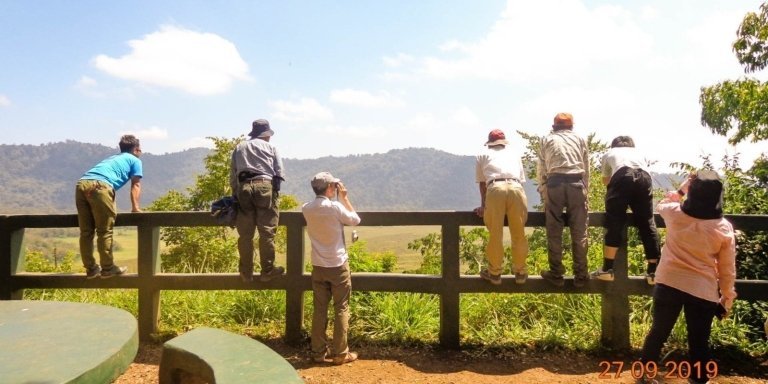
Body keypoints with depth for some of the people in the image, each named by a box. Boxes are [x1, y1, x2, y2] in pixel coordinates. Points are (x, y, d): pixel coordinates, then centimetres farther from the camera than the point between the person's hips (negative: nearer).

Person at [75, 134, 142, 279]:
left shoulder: (112, 158, 39)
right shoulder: (135, 160, 20)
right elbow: (136, 186, 11)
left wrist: (111, 207, 50)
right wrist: (135, 207, 8)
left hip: (82, 184, 7)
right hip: (99, 186, -7)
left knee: (86, 232, 10)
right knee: (105, 231, 0)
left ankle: (91, 269, 17)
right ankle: (108, 268, 5)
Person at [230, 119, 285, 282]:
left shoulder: (239, 148, 23)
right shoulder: (270, 147, 15)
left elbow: (232, 175, 18)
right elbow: (279, 171, 6)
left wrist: (235, 194, 20)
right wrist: (275, 190, 12)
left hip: (243, 188, 3)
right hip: (264, 186, -3)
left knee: (245, 234, 6)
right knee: (267, 231, 0)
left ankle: (246, 272, 12)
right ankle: (267, 270, 3)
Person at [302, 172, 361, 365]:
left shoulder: (306, 209, -1)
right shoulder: (335, 207, -16)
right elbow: (355, 220, -1)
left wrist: (339, 199, 14)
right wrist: (345, 198, 4)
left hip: (318, 266, 5)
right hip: (338, 265, -4)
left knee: (320, 309, 11)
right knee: (341, 309, 6)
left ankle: (318, 351, 18)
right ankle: (340, 353, 12)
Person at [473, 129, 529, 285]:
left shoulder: (482, 155, 27)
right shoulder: (514, 153, 33)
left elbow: (482, 183, 26)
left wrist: (483, 205, 35)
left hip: (495, 189, -2)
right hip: (516, 188, 2)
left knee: (495, 234, 8)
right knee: (519, 234, 13)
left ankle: (494, 272, 18)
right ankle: (520, 272, 25)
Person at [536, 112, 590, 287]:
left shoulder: (546, 139, 19)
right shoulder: (580, 139, 21)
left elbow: (540, 169, 15)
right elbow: (586, 170, 18)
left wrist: (543, 194, 20)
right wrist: (585, 192, 23)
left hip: (554, 183, -1)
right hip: (576, 183, 1)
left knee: (554, 232, 4)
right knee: (579, 232, 6)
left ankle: (556, 274, 7)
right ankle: (580, 275, 9)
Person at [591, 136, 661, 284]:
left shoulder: (609, 153, 33)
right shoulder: (637, 153, 38)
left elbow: (605, 180, 44)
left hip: (621, 177, -2)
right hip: (644, 178, 3)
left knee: (614, 224, 3)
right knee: (648, 224, 9)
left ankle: (607, 269, 3)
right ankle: (653, 271, 11)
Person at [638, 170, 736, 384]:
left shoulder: (675, 213, -9)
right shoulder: (724, 228, -10)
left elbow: (661, 206, 19)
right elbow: (727, 270, -2)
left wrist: (680, 190, 18)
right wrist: (727, 300, 7)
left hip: (668, 284, 2)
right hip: (704, 292, -2)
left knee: (658, 332, 17)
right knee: (699, 342, 13)